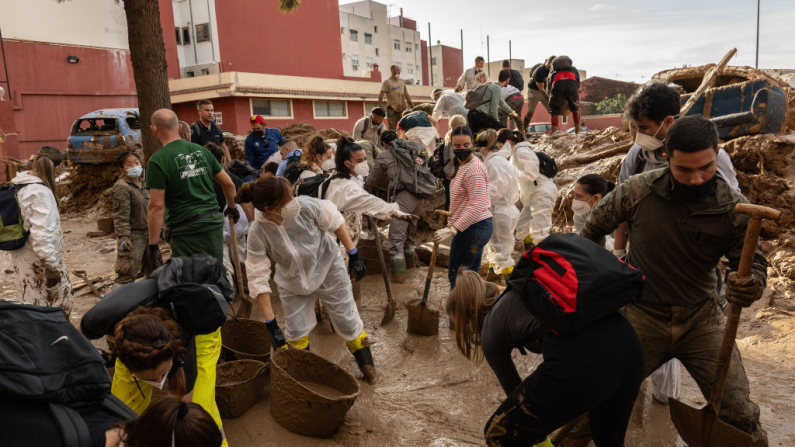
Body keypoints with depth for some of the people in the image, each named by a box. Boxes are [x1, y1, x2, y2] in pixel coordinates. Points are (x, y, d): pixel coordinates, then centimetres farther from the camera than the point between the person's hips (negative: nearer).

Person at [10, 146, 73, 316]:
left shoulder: (18, 185, 4)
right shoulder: (41, 192, -22)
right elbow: (41, 234, -26)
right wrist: (51, 266, -22)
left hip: (22, 256, 8)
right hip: (38, 263, -8)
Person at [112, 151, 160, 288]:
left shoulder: (143, 185, 13)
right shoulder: (121, 187, -14)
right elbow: (121, 215, -19)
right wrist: (123, 237, -25)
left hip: (148, 233, 9)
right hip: (133, 235, -9)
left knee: (154, 267, 17)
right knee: (127, 272, -10)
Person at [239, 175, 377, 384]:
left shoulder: (305, 206, -32)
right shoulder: (258, 233, -31)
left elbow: (334, 222, -12)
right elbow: (259, 279, -25)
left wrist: (353, 255, -7)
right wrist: (271, 325, -25)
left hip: (327, 269, 0)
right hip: (292, 282, 0)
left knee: (347, 321, 9)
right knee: (295, 331, 3)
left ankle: (366, 364, 32)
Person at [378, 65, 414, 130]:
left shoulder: (402, 82, 15)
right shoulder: (387, 82, 0)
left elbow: (406, 95, 19)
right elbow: (381, 95, -5)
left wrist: (411, 104, 12)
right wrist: (380, 106, -16)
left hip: (402, 107, 4)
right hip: (391, 107, -4)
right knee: (392, 128, -5)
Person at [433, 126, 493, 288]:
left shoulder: (473, 170, -18)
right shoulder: (463, 165, 15)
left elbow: (477, 206, -25)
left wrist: (452, 229, -28)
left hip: (472, 228, -11)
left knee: (456, 276, -4)